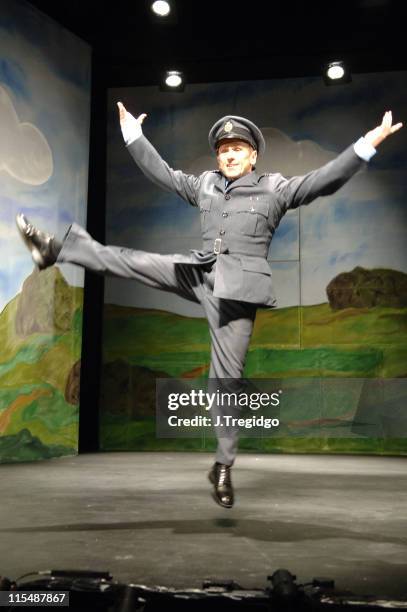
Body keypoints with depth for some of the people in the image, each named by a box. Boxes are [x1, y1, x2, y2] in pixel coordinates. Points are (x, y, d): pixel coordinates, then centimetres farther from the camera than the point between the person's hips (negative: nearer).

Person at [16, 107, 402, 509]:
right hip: (198, 274, 4)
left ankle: (223, 467, 9)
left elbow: (322, 181, -6)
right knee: (127, 261, -3)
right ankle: (56, 249, 11)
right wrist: (133, 134, 22)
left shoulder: (275, 188, 3)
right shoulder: (205, 185, 16)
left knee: (227, 376, -2)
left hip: (237, 290, -4)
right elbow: (162, 173, 22)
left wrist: (367, 145, -15)